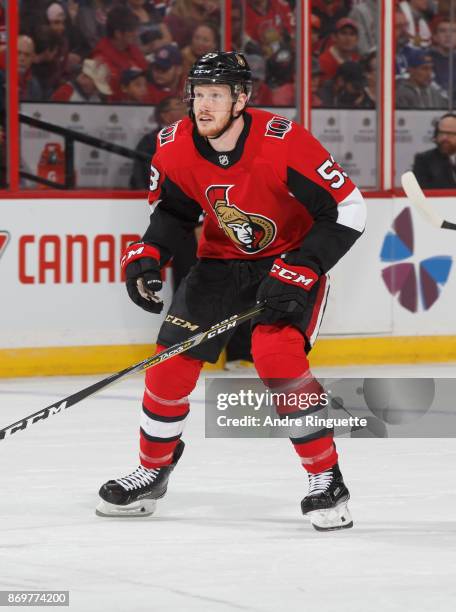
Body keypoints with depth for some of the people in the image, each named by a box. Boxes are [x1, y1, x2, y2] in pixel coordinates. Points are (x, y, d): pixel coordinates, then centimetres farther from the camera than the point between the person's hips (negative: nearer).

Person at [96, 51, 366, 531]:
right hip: (221, 260, 5)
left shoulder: (283, 142, -29)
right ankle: (153, 470, 22)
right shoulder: (175, 147, -13)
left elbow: (347, 211, -24)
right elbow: (172, 211, 7)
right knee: (172, 359, -2)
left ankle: (326, 479, -13)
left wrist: (298, 271, -28)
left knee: (278, 356, -26)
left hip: (292, 260, -5)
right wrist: (146, 257, -10)